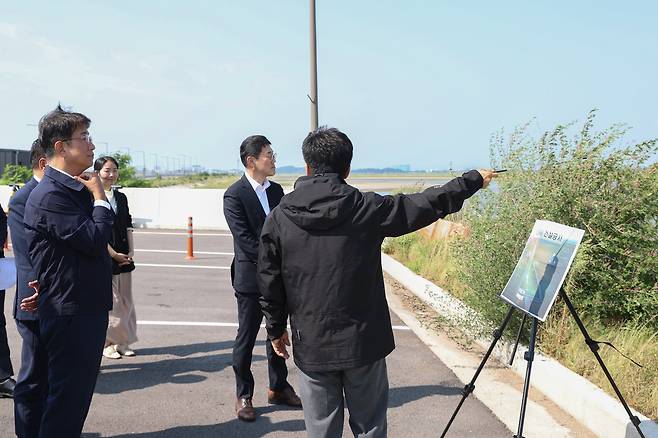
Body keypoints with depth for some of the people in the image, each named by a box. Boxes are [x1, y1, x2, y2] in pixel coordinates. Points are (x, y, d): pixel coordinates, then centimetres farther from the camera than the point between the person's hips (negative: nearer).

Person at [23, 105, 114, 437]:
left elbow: (98, 241, 13)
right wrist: (99, 197, -11)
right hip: (69, 313, -9)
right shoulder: (49, 195, -18)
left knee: (79, 392, 18)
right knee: (66, 397, 2)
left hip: (88, 308, 9)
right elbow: (95, 239, -24)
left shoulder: (77, 189, 11)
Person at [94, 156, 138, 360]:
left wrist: (130, 251, 2)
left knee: (125, 300, 10)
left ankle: (122, 342, 20)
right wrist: (114, 254, -11)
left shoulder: (121, 197, 13)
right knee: (109, 301, -3)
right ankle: (107, 343, 9)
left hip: (123, 257, 6)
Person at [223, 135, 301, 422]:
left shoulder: (276, 190, 8)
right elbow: (244, 238, -16)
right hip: (251, 277, -6)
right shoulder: (234, 195, -11)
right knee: (246, 338, 4)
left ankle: (278, 388, 28)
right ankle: (244, 396, 15)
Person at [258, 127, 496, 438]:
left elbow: (269, 283, 1)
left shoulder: (279, 217, -5)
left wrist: (275, 328, 16)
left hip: (311, 346, 1)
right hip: (363, 342, -1)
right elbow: (428, 204, 0)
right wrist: (474, 180, 16)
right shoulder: (367, 208, -10)